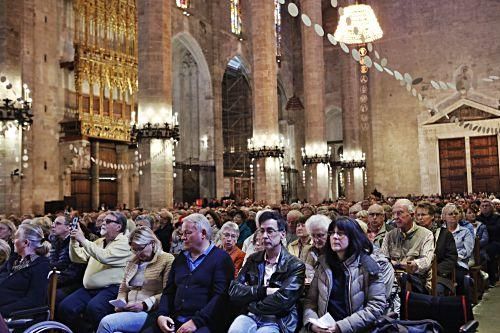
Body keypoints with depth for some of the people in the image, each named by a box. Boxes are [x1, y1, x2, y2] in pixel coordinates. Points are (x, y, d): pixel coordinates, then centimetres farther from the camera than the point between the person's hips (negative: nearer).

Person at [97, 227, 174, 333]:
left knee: (106, 323, -24)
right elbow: (123, 290, 28)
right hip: (129, 311, 6)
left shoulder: (167, 260, 0)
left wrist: (144, 304, -16)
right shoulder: (132, 262, 23)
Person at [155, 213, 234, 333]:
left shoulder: (221, 258, -2)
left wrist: (196, 322, -18)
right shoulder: (180, 258, 19)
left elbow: (221, 296, -12)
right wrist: (161, 315, 0)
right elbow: (168, 292, 18)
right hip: (175, 321, 6)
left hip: (204, 323, -5)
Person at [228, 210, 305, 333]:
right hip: (250, 316, 3)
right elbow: (234, 290, 1)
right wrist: (264, 291, -12)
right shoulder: (253, 259, 10)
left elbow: (282, 301, -16)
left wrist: (250, 306, -5)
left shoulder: (296, 266, -4)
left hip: (278, 322, -3)